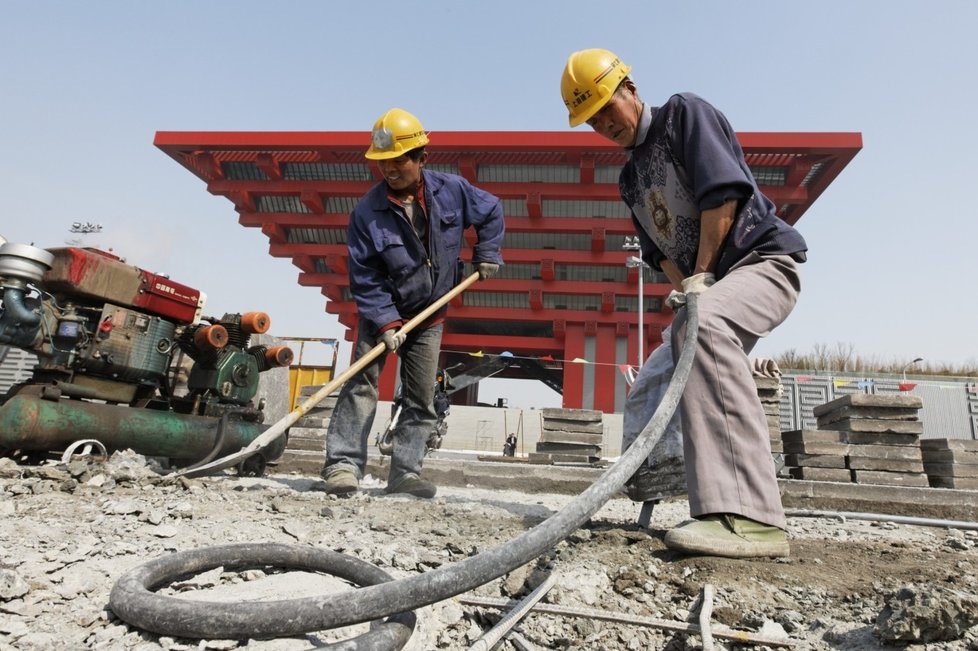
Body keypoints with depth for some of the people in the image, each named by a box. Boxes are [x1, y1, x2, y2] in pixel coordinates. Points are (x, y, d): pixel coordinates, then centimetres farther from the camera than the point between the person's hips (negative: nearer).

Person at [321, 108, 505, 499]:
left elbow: (492, 212, 10)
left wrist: (486, 255, 3)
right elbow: (364, 278, -15)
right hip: (381, 312, -2)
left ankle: (404, 473, 11)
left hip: (430, 315, 3)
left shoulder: (452, 190, -9)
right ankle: (344, 465, -5)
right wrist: (385, 323, -22)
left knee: (421, 398, 3)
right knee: (361, 384, -12)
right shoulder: (367, 212, -17)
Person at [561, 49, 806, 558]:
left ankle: (750, 519, -44)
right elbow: (658, 249, 10)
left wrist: (700, 277, -16)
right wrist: (688, 289, -9)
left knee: (704, 324, -40)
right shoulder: (630, 177, 17)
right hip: (712, 287, 9)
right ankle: (721, 498, 16)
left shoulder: (684, 112, -2)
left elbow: (723, 192, -16)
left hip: (763, 259, -9)